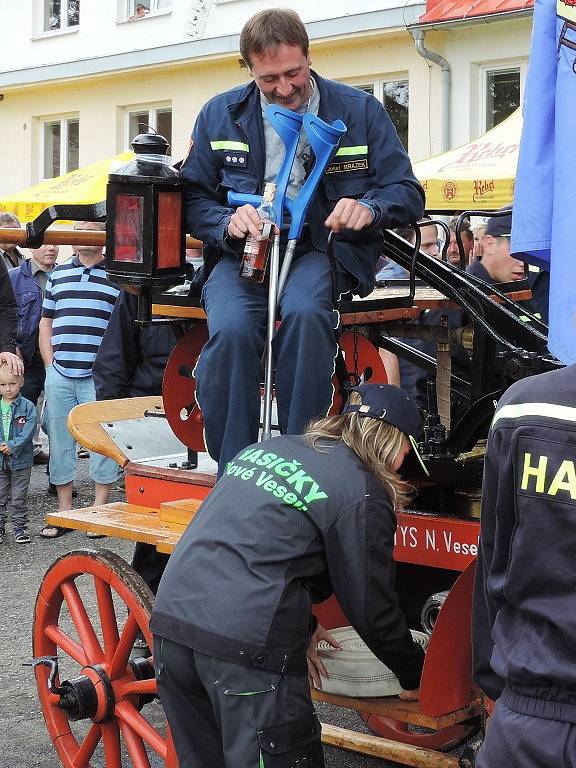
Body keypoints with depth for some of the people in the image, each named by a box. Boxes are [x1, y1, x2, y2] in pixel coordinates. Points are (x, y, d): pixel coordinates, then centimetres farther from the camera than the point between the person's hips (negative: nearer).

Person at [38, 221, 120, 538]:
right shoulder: (57, 274, 14)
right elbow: (46, 322, 18)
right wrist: (51, 365, 8)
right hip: (59, 375, 4)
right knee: (60, 443, 9)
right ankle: (64, 511, 19)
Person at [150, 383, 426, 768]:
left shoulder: (268, 448, 17)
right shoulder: (362, 494, -4)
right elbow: (373, 607, 3)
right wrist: (415, 677, 19)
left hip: (170, 619, 8)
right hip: (249, 646, -8)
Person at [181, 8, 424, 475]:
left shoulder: (361, 110, 5)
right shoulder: (220, 114, 9)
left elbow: (408, 193, 4)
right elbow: (192, 199, 8)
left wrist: (369, 208, -19)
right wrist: (228, 221, -15)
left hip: (323, 249, -1)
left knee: (304, 312, -37)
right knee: (231, 329, -32)